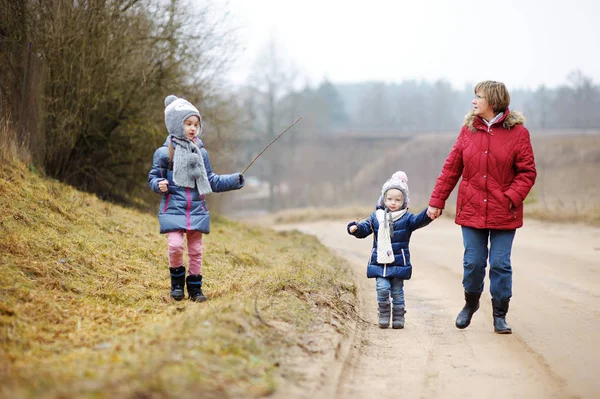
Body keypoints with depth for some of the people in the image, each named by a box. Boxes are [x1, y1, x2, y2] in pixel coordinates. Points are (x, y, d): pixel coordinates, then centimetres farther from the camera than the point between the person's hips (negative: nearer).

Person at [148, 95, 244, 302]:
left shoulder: (201, 153, 10)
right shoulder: (164, 152, -2)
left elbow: (211, 181, 15)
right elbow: (153, 177, 5)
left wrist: (234, 180, 6)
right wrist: (159, 184, -18)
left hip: (197, 208, 4)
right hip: (173, 208, -3)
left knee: (196, 249, 5)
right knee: (175, 245, -17)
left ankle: (195, 287, 18)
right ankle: (177, 281, 7)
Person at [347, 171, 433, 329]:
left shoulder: (406, 218, 0)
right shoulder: (377, 217, 6)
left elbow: (418, 221, -17)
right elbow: (365, 228, 5)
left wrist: (428, 214, -38)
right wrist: (355, 228, -18)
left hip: (399, 262, -1)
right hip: (380, 262, 1)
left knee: (397, 291, 6)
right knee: (382, 288, -11)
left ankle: (398, 317, 17)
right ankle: (384, 316, 4)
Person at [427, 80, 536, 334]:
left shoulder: (518, 132, -5)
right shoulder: (469, 130, 4)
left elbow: (527, 172, -4)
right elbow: (451, 168, 7)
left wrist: (512, 197, -17)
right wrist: (436, 201, 6)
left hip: (503, 214, -2)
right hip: (471, 209, 2)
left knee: (500, 264, 1)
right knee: (473, 261, 5)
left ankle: (500, 315, 15)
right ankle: (471, 303, 31)